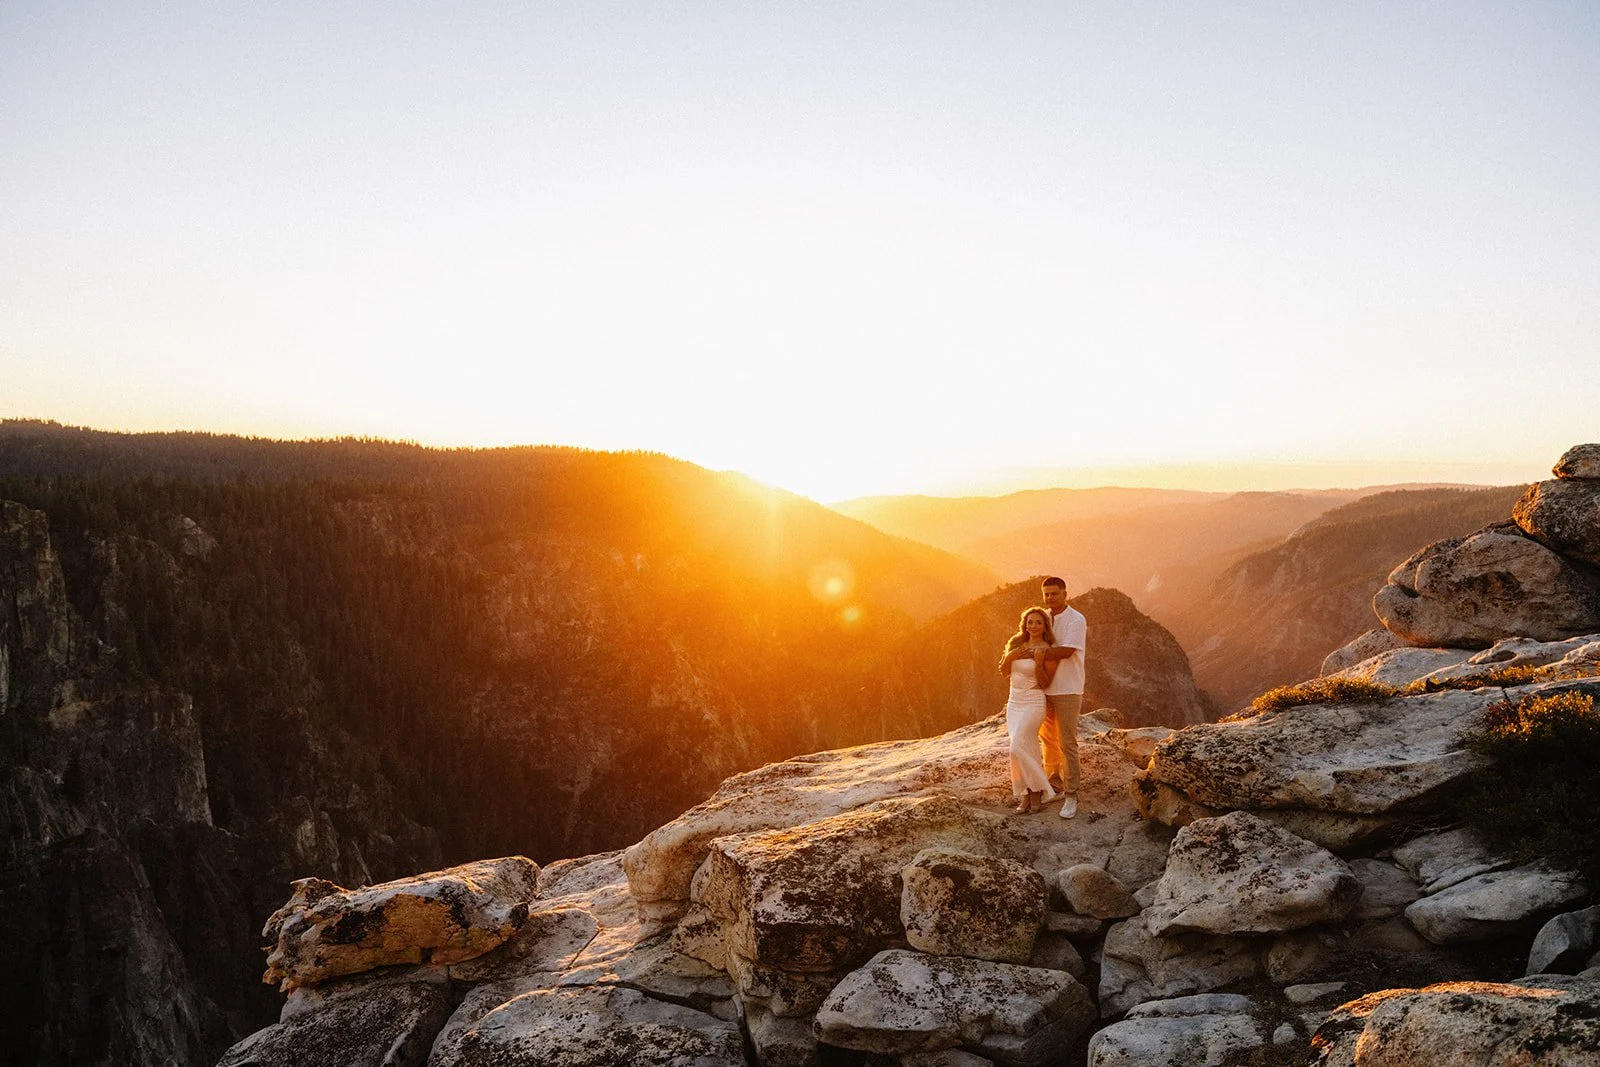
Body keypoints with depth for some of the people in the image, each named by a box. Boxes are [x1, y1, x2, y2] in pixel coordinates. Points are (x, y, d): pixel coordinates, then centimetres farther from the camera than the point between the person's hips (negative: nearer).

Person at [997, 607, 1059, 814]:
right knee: (1027, 750, 9)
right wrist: (1010, 657, -7)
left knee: (1018, 748, -14)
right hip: (1014, 702, 6)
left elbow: (1045, 684, -12)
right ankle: (1028, 796, 14)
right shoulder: (1017, 644, 7)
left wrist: (1039, 662, -26)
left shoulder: (1047, 651, -11)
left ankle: (1035, 793, -1)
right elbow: (1004, 671, 12)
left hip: (1033, 703, -6)